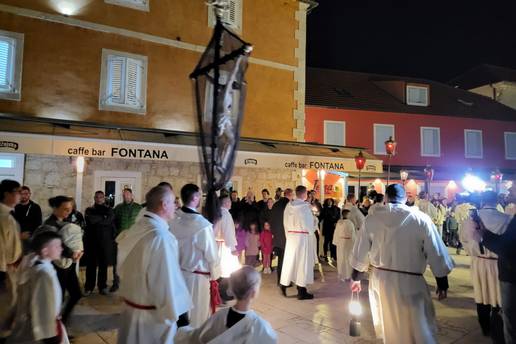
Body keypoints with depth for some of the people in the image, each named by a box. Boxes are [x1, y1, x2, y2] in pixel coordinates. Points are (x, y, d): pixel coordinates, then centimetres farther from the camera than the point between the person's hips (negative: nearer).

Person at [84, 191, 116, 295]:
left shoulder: (109, 210, 9)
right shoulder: (89, 210, 8)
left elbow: (109, 221, -10)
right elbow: (91, 220, -12)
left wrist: (97, 219, -9)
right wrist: (103, 218, -5)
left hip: (105, 241, 0)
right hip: (92, 240, 0)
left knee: (103, 264, 4)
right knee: (91, 264, 2)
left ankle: (102, 286, 14)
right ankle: (89, 287, 14)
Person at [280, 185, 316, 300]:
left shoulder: (288, 206, 2)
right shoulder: (305, 206, -14)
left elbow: (285, 222, 6)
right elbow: (310, 224, -10)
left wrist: (289, 234, 14)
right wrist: (311, 232, 9)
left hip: (291, 236, 5)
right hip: (303, 237, -5)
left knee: (290, 261, 14)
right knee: (303, 262, 4)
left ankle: (284, 286, 23)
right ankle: (301, 292, 11)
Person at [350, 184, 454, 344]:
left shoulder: (372, 219, -3)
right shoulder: (421, 218, -10)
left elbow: (360, 253, 4)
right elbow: (436, 254, -6)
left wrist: (356, 278, 17)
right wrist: (442, 282, 7)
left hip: (380, 280, 3)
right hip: (410, 282, -3)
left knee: (388, 327, 23)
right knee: (422, 330, 12)